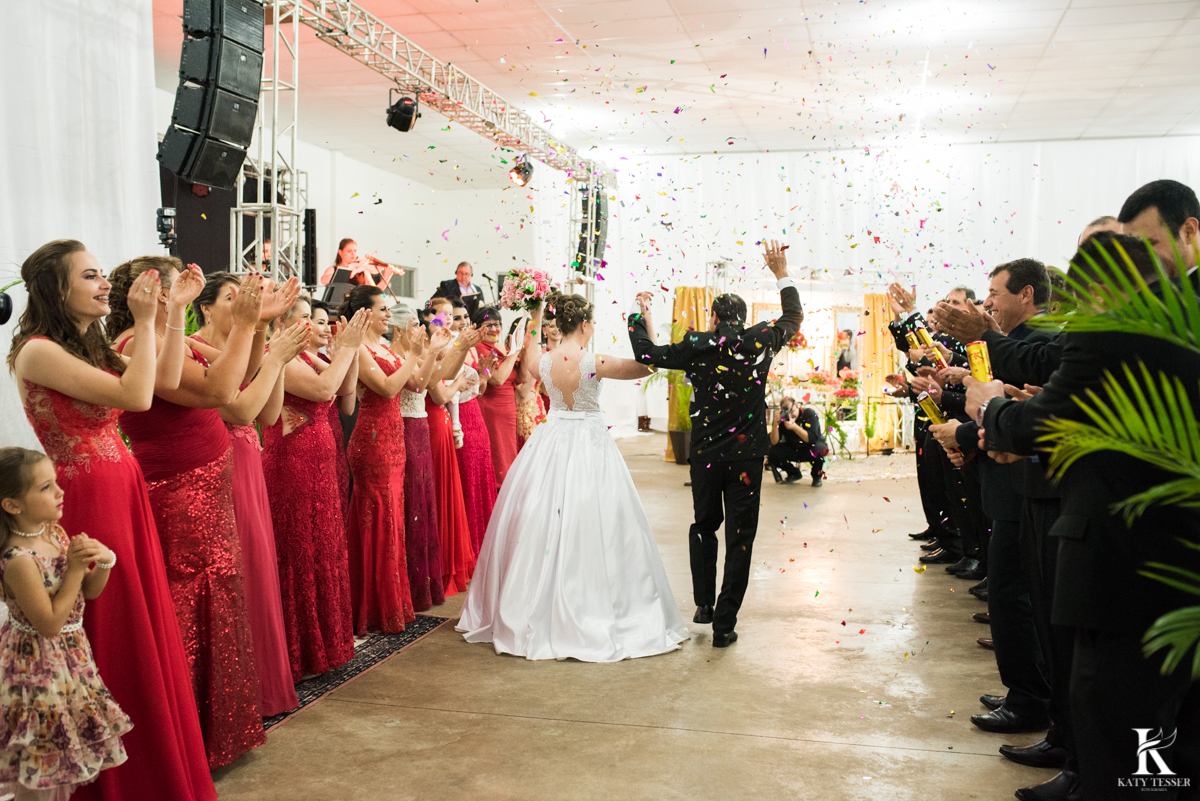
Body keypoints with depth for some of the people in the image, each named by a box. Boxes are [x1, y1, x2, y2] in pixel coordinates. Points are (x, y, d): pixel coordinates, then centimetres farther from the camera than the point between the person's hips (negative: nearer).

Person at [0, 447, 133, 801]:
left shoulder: (55, 533, -2)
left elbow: (90, 592, 6)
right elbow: (49, 624, -23)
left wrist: (104, 560, -14)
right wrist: (74, 568, -23)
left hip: (71, 655, 8)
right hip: (38, 666, -8)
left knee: (61, 765, 22)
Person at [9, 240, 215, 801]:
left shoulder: (91, 347, 11)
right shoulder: (37, 352, -15)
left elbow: (167, 378, 10)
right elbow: (135, 396, -23)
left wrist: (176, 311, 6)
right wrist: (145, 321, -17)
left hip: (125, 493, 8)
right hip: (87, 499, -8)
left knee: (142, 624, 14)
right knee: (105, 633, 4)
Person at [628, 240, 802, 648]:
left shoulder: (698, 345, -5)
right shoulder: (760, 340, -1)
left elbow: (648, 354, 0)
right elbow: (793, 318, 17)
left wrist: (639, 315, 15)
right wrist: (782, 274, 27)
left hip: (705, 453, 1)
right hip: (747, 454, 0)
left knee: (704, 526, 22)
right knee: (739, 537, 5)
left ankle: (703, 603, 27)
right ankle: (724, 624, 7)